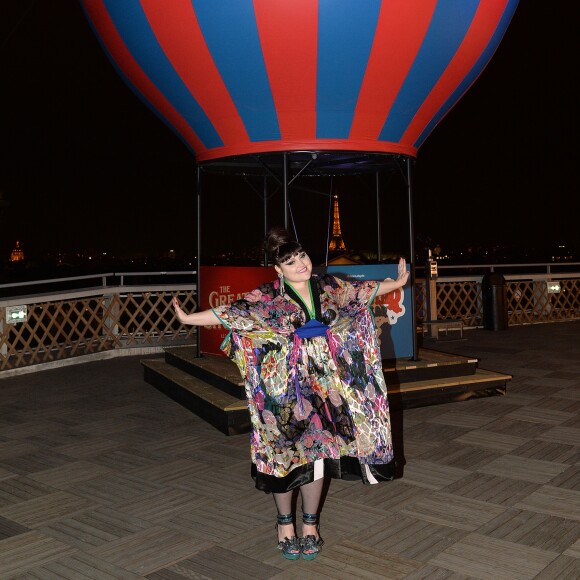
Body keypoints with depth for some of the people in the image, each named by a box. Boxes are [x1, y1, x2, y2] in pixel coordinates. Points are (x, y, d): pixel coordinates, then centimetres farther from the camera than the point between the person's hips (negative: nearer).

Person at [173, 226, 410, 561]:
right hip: (284, 387, -3)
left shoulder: (329, 287, 2)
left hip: (322, 385, 3)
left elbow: (364, 290, 16)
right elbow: (232, 313, -12)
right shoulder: (268, 297, -9)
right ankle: (285, 522, 25)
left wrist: (398, 282, 25)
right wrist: (189, 319, -18)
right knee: (284, 453, 6)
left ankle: (310, 524, 25)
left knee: (317, 452, 8)